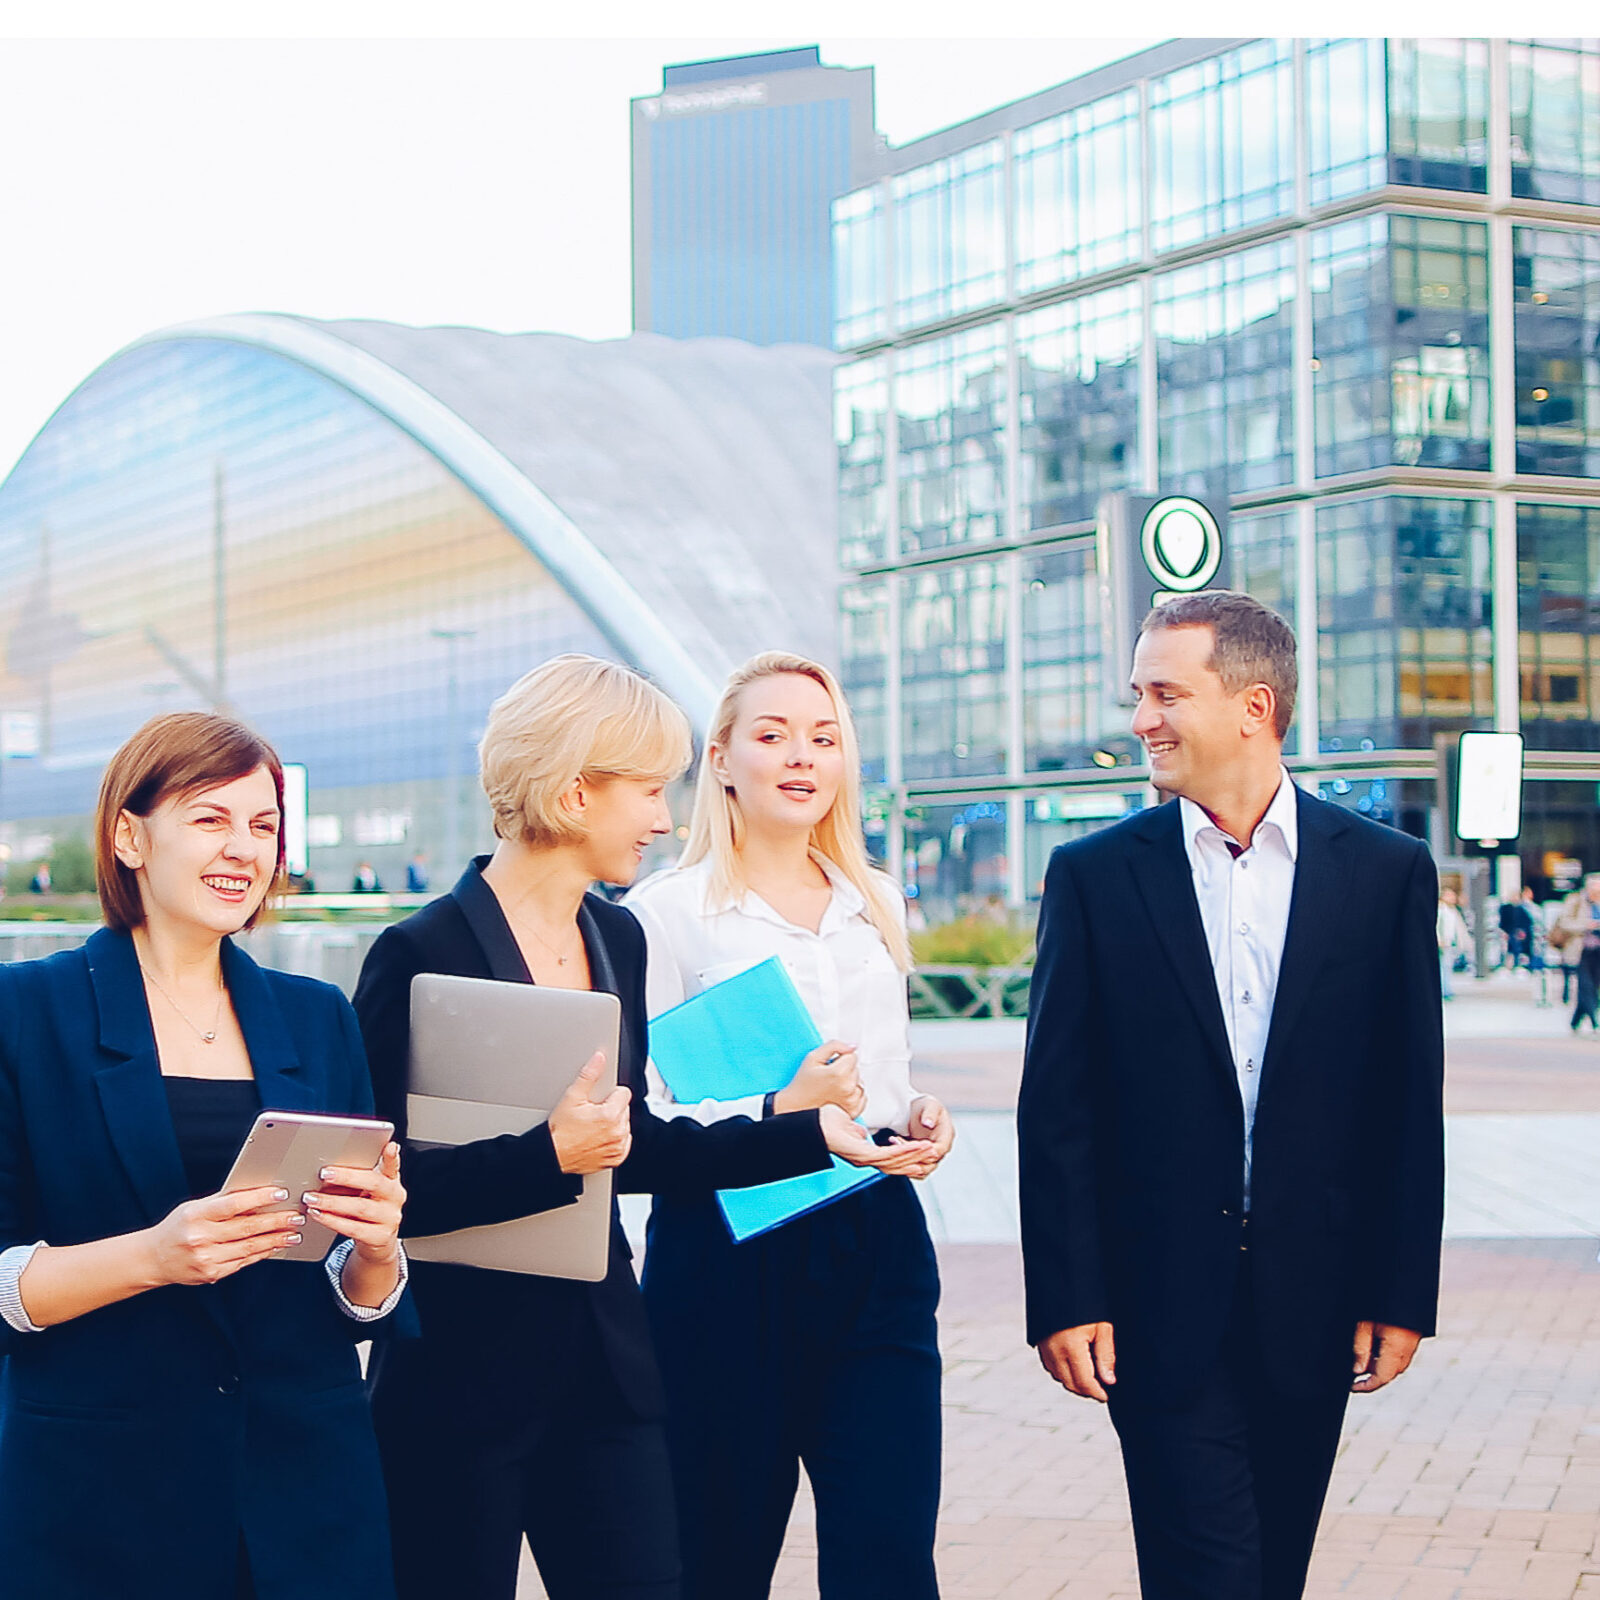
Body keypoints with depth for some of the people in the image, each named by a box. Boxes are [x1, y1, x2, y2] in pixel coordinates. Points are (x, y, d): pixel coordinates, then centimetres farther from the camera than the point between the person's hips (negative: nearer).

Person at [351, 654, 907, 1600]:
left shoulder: (618, 939, 9)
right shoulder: (423, 954, -14)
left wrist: (807, 1133, 11)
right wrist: (549, 1155, -25)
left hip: (606, 1361, 6)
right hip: (461, 1371, -6)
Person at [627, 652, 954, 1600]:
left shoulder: (877, 906, 14)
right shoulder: (666, 913, -4)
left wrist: (920, 1119, 4)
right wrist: (776, 1114, -21)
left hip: (880, 1246, 4)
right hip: (730, 1262, -4)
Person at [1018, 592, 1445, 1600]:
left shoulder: (1386, 872, 2)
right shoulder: (1095, 874, 0)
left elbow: (1412, 1103, 3)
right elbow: (1057, 1109, -1)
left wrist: (1403, 1293, 0)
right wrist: (1065, 1298, -6)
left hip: (1314, 1300, 2)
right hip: (1163, 1301, -1)